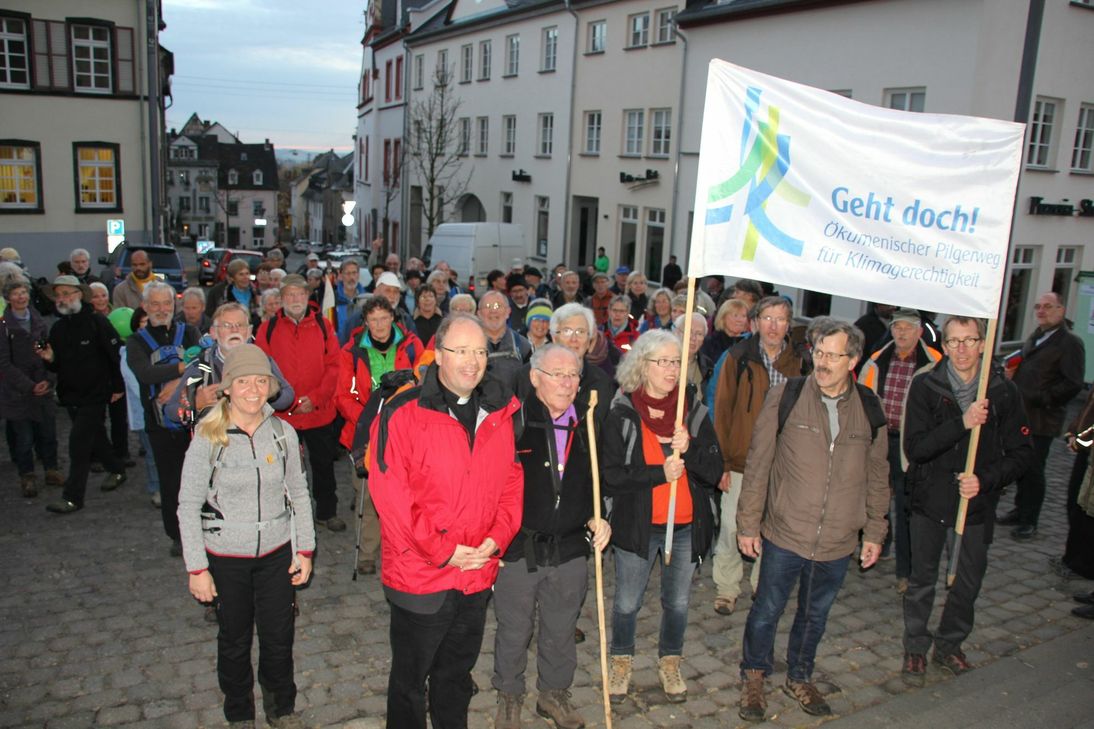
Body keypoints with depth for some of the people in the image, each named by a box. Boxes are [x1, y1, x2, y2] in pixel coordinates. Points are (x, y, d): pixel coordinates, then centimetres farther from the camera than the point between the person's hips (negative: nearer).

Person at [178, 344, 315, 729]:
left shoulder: (283, 433, -6)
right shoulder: (208, 438, -13)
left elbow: (299, 494, 4)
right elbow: (188, 506, -8)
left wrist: (305, 549, 3)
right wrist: (197, 568, -8)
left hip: (277, 553, 2)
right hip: (226, 558, -2)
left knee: (279, 639, 12)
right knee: (234, 641, 16)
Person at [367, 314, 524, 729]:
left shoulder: (502, 413, 2)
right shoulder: (402, 414, -14)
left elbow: (513, 482, 6)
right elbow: (389, 493, -18)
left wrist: (497, 539, -8)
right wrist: (443, 551, -17)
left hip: (478, 575, 4)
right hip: (419, 577, -4)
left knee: (457, 673, 24)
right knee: (409, 678, 15)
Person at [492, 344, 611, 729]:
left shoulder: (587, 424, 2)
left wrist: (596, 519, 0)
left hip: (570, 550, 4)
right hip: (517, 549, -3)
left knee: (561, 630, 19)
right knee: (514, 631, 14)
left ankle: (554, 693, 42)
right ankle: (509, 698, 38)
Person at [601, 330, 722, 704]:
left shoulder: (693, 410, -2)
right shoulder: (621, 414, -10)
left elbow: (715, 470, -5)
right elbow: (611, 476, -13)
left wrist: (688, 449, -23)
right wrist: (660, 473, -22)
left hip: (686, 525, 2)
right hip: (637, 524, -2)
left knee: (678, 602, 17)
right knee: (627, 603, 12)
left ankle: (670, 663, 41)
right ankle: (622, 661, 38)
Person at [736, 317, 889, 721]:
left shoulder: (870, 408, -1)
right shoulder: (786, 396, -11)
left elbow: (878, 476, 9)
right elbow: (758, 464, -6)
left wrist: (875, 532, 10)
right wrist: (748, 523, -5)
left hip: (838, 542, 3)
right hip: (784, 535, -2)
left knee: (816, 615, 21)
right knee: (767, 610, 13)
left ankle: (800, 677, 43)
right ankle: (753, 676, 36)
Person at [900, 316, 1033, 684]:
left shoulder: (1003, 392, -6)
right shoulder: (925, 386, -11)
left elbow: (1022, 453, -3)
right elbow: (915, 447, -19)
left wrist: (985, 480, -19)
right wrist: (962, 423, -31)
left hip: (978, 504, 2)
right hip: (929, 500, -1)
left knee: (969, 582, 15)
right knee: (922, 580, 12)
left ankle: (949, 645, 38)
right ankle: (915, 648, 31)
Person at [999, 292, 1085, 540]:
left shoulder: (1070, 343, -11)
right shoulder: (1035, 338, 16)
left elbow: (1072, 385, -18)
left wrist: (1040, 398, -20)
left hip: (1041, 420, -7)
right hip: (1021, 415, 8)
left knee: (1033, 470, 0)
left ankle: (1029, 522, 11)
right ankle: (1020, 510, 29)